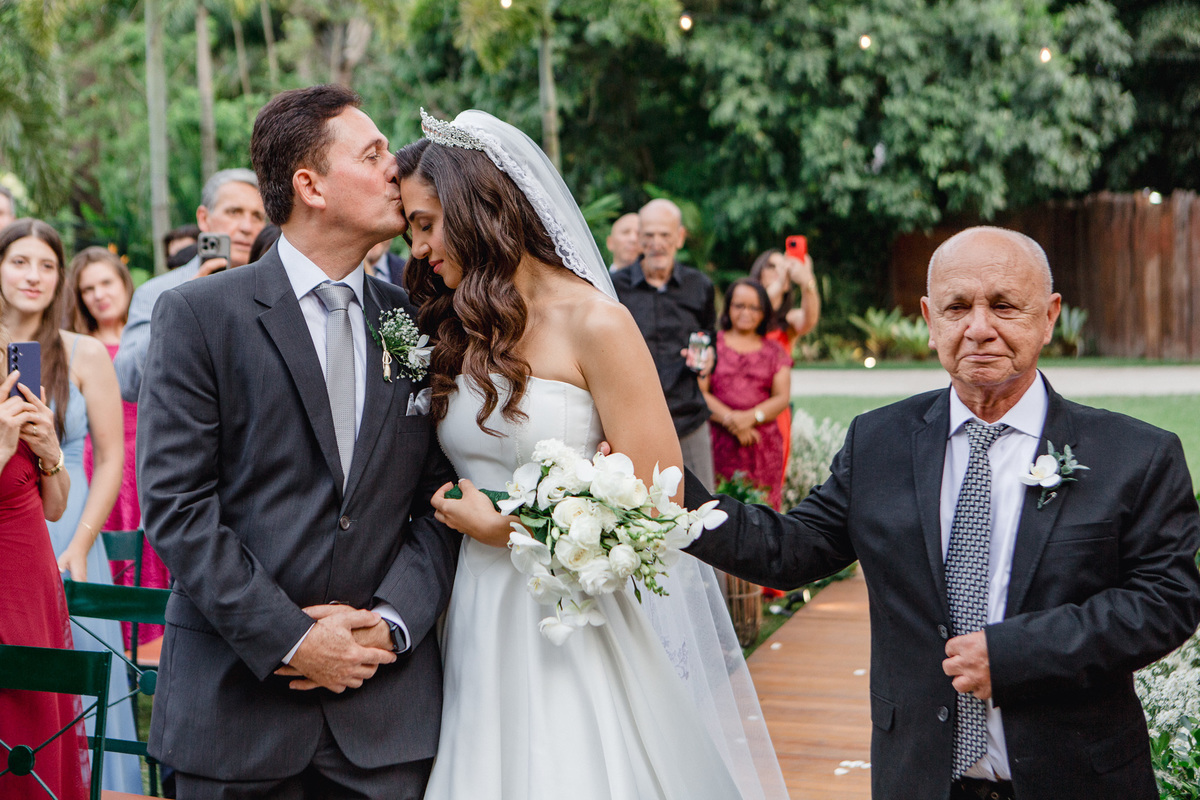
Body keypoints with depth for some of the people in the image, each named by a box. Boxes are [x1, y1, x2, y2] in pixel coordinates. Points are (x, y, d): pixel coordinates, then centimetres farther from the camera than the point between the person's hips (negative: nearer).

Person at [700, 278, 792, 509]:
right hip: (719, 444, -1)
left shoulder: (774, 351, 17)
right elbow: (699, 392, 1)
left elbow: (782, 398, 7)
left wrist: (750, 417, -10)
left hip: (763, 447, 2)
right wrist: (730, 419, -12)